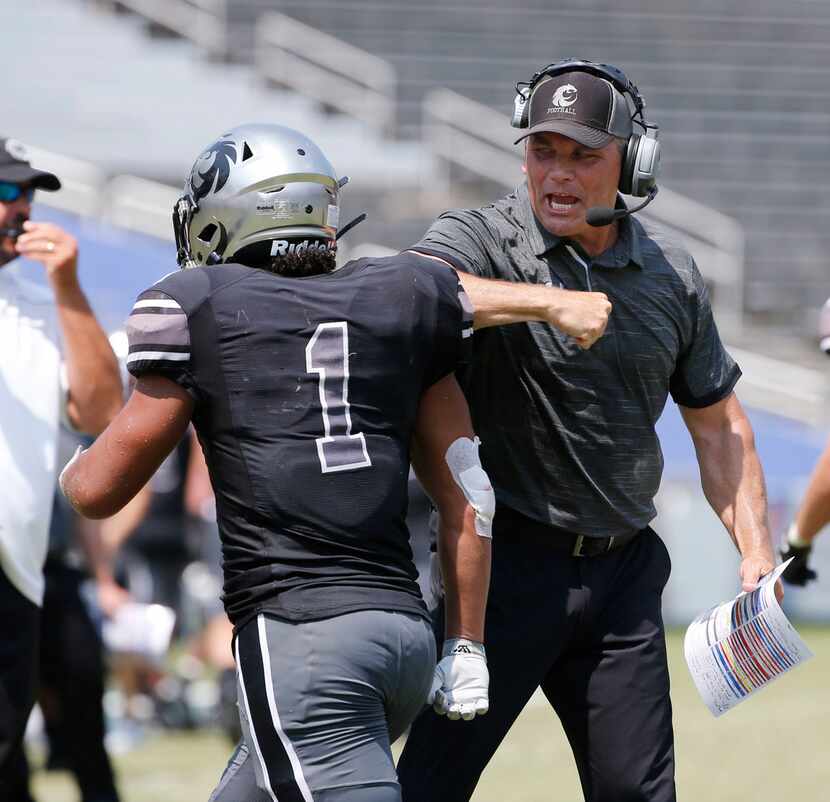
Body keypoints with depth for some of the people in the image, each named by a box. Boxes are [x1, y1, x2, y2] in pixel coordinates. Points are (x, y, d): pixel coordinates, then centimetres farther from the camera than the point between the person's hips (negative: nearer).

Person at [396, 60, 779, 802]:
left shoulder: (671, 274, 8)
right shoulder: (482, 240, -8)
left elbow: (717, 422, 17)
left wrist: (756, 553, 8)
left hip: (623, 574, 5)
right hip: (508, 565, -5)